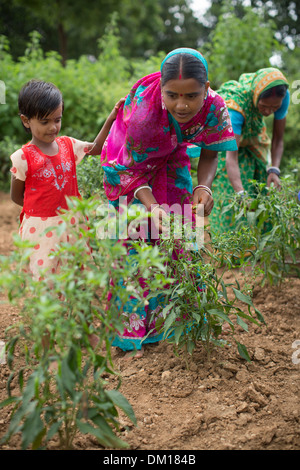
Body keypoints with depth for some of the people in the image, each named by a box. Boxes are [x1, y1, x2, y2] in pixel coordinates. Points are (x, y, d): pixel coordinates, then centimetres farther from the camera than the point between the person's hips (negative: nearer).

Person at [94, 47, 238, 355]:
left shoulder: (214, 108, -30)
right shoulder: (143, 110, -40)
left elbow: (210, 155, -11)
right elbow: (131, 170, -26)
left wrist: (203, 186, -30)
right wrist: (151, 206, -41)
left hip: (171, 161, 4)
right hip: (132, 162, -3)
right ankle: (133, 329, 7)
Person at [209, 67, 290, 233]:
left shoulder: (283, 97, -30)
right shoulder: (236, 103, -43)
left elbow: (278, 139, -18)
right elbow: (231, 157, -49)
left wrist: (274, 170, -35)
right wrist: (241, 194, -61)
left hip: (253, 135, 4)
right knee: (228, 188, -16)